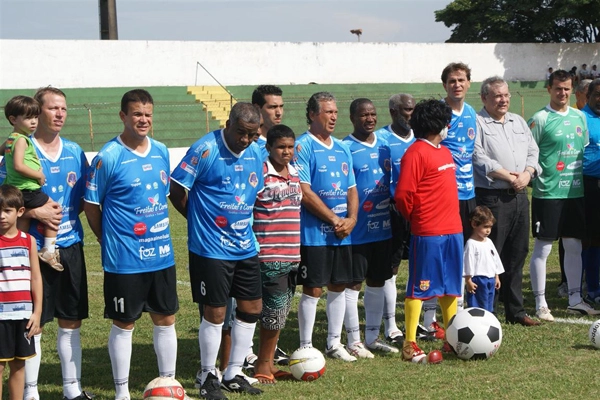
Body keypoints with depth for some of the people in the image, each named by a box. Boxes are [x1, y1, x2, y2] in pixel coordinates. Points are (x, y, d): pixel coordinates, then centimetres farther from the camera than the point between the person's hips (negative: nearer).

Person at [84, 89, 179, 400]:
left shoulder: (161, 151, 5)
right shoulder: (108, 157, -12)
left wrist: (159, 235, 13)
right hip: (124, 259, -5)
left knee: (166, 319, 12)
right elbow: (90, 205, -5)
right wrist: (109, 241, 0)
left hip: (161, 254, 5)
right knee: (124, 324, 6)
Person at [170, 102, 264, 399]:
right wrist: (199, 219, -1)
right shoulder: (205, 149, -16)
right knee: (215, 313, -1)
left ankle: (233, 374, 26)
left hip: (245, 246, 7)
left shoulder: (256, 152, 6)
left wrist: (241, 223, 9)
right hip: (211, 248, -7)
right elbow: (176, 190, -12)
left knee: (252, 308, 11)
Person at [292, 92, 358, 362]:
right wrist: (334, 219, -13)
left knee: (339, 286, 12)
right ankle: (306, 347, 7)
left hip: (342, 232, 7)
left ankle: (334, 343, 24)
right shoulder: (303, 147, -9)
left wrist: (351, 219, -1)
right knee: (313, 289, -3)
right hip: (314, 233, -7)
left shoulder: (342, 148, 14)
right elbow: (304, 193, -15)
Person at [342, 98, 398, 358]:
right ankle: (354, 341, 9)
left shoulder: (384, 145, 10)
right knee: (353, 283, 1)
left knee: (377, 282, 13)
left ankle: (372, 337, 24)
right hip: (358, 229, -6)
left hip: (383, 227, 7)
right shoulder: (345, 148, -9)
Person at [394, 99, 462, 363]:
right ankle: (410, 344, 4)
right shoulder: (416, 153, -13)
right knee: (419, 288, -2)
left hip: (453, 230, 8)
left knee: (451, 287, 14)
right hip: (427, 233, -8)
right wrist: (414, 218, -2)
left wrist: (453, 219, 15)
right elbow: (403, 195, -18)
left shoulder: (444, 152, 15)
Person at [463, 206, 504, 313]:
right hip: (477, 280, -8)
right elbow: (467, 263, -14)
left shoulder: (489, 242, 13)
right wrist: (468, 281, -16)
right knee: (477, 306, -6)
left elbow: (495, 259, 21)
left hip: (490, 279, 8)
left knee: (488, 307, 13)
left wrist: (496, 277, 21)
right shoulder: (471, 244, -13)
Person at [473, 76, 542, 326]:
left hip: (520, 196, 7)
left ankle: (515, 311, 21)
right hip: (491, 199, -7)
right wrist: (510, 177, -15)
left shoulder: (519, 122, 18)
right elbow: (480, 160, -15)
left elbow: (533, 152, 16)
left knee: (517, 255, 12)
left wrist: (527, 174, -4)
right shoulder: (477, 123, -6)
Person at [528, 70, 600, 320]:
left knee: (574, 247, 11)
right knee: (543, 248, -2)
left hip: (575, 192, 6)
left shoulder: (579, 117, 11)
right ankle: (541, 304, 5)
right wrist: (536, 177, -15)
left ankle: (575, 299, 20)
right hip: (548, 194, -6)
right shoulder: (540, 119, -7)